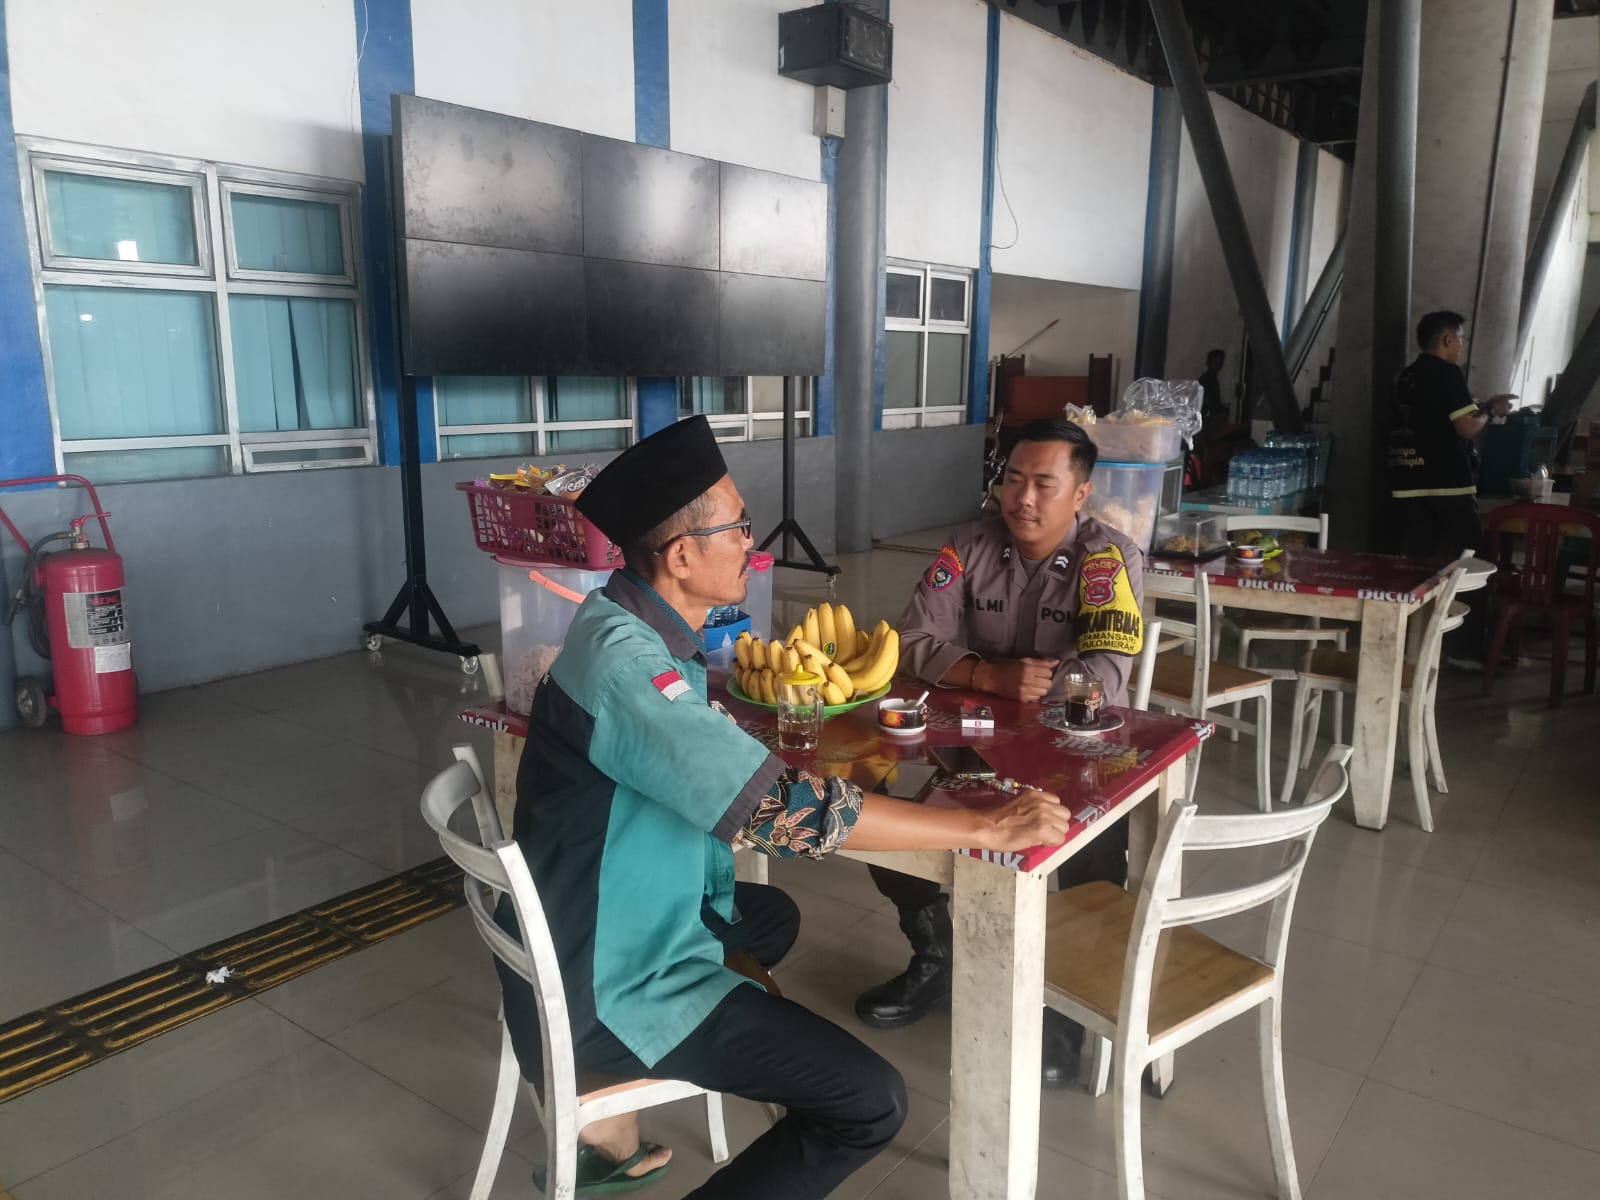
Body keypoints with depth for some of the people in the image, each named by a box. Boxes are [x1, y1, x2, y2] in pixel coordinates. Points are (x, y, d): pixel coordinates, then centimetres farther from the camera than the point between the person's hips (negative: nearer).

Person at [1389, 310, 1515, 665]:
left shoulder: (1406, 377, 14)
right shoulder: (1447, 374, -8)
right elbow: (1467, 426, -14)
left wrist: (1482, 405, 23)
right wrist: (1490, 409, 5)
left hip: (1410, 483, 7)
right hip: (1448, 484, -7)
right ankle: (1465, 648, 1)